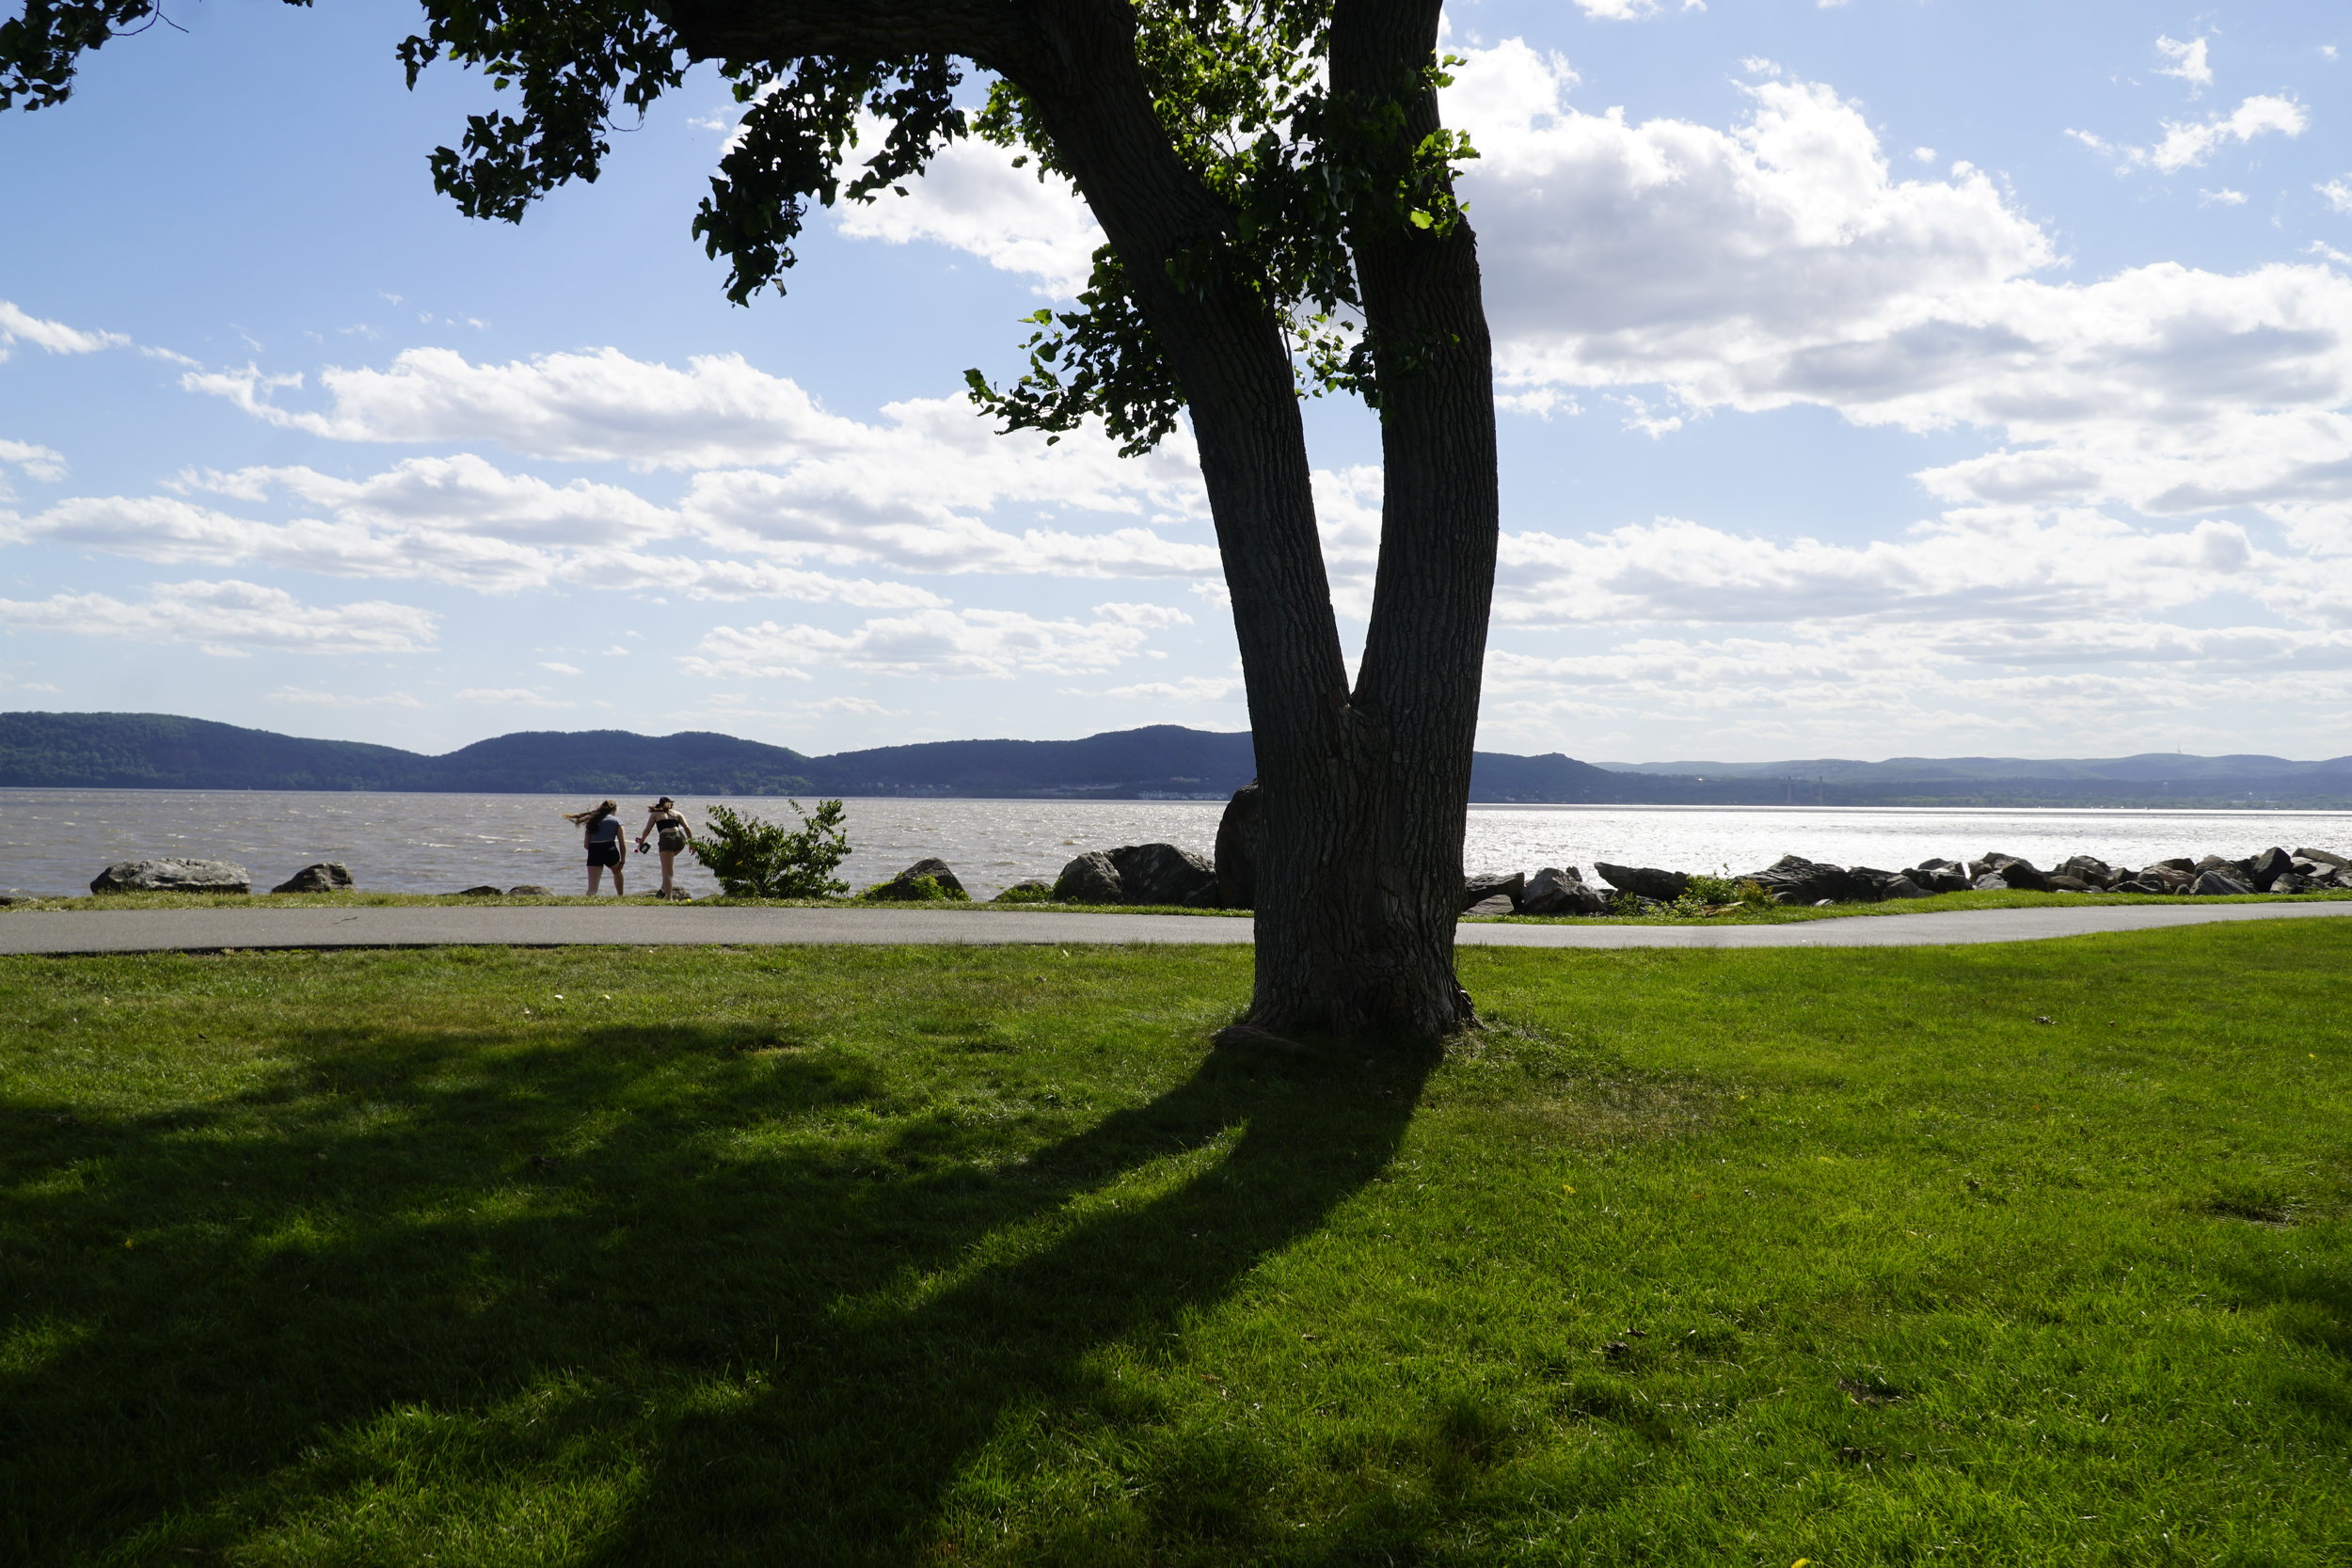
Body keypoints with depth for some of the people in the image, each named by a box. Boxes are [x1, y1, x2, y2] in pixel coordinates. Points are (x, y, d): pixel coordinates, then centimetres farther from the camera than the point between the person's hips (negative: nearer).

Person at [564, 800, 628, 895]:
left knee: (592, 888, -2)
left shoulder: (592, 820, 19)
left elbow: (586, 844, 16)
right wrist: (623, 860, 14)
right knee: (617, 872, 32)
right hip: (609, 849, -1)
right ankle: (621, 896, 44)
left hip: (593, 851, 1)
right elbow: (622, 843, 6)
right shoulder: (616, 820, 10)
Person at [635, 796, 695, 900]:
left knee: (667, 872, -3)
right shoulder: (677, 813, 24)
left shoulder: (655, 814, 20)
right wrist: (691, 842, 15)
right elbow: (687, 828, 13)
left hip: (666, 839, -3)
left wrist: (641, 842, 28)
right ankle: (664, 887, 20)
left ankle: (669, 898, -14)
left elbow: (647, 830, 13)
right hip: (679, 838, 3)